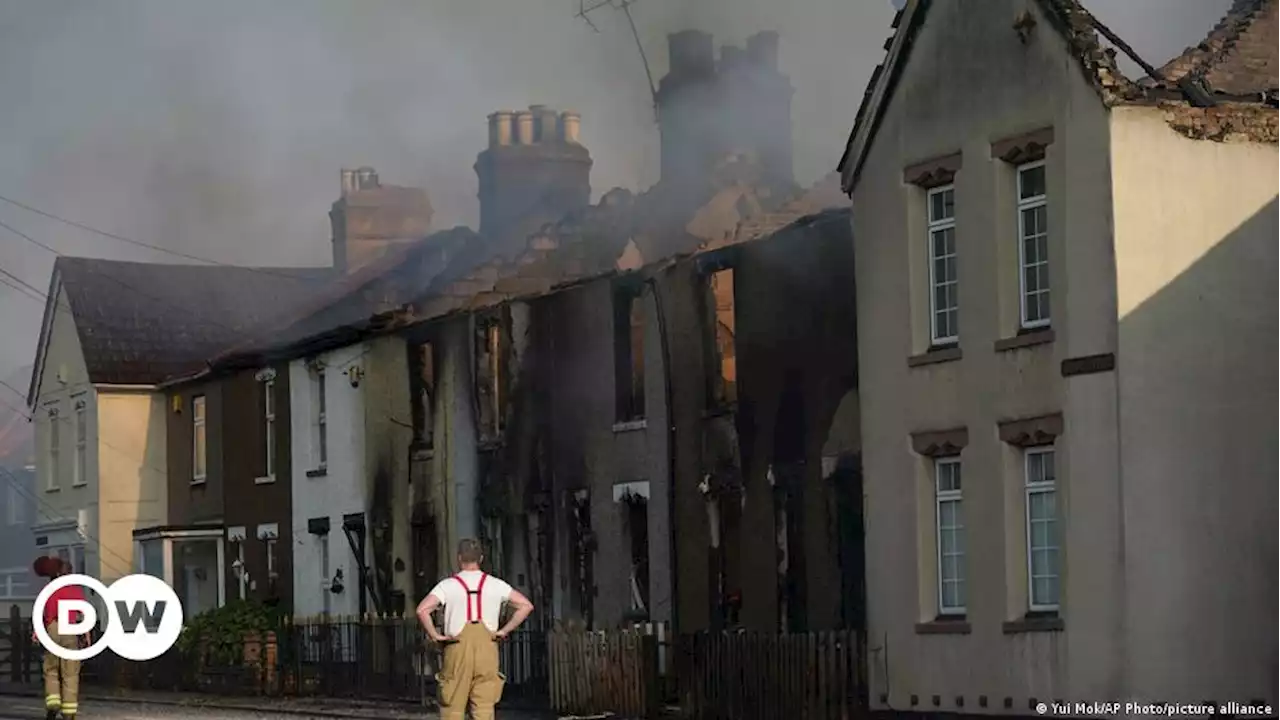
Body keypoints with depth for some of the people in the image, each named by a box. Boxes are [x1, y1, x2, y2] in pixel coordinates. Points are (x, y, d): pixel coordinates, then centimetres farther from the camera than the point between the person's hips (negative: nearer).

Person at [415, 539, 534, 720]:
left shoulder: (448, 585, 0)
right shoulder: (495, 584, 6)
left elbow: (422, 610, -13)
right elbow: (526, 606, 2)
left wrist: (434, 635, -2)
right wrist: (504, 630, 4)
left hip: (457, 650, -1)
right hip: (487, 650, 1)